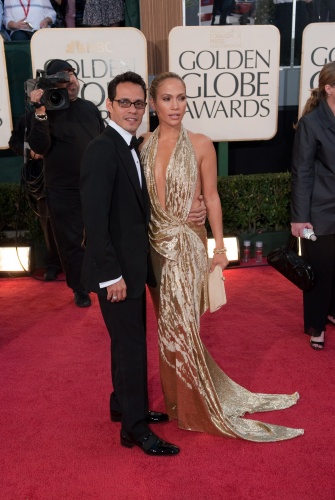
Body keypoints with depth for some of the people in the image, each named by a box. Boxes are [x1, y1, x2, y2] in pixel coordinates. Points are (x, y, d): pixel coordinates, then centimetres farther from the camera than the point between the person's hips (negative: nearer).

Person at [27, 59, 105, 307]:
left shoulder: (90, 108, 10)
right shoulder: (47, 111, -2)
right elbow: (40, 147, -15)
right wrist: (40, 112, -26)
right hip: (64, 191, -3)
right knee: (70, 241, 5)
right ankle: (80, 289, 21)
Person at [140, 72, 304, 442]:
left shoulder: (200, 144, -6)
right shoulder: (144, 145, 3)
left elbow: (211, 197, -2)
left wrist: (220, 245, -2)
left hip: (186, 245, -3)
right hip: (155, 245, 3)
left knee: (182, 324, 2)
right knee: (168, 324, 13)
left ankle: (196, 407, 23)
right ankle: (178, 395, 33)